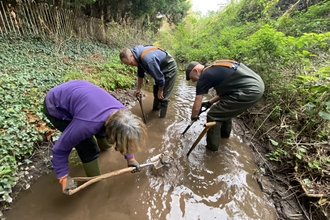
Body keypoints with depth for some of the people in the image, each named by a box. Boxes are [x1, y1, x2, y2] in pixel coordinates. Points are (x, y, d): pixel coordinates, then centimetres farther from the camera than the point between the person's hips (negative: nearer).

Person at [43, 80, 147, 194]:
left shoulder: (122, 112, -20)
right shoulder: (88, 125, -40)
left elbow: (126, 137, 1)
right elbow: (60, 149, -24)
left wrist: (130, 157, 5)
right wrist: (64, 177, -16)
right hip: (55, 107, -6)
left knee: (104, 134, 15)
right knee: (88, 148, -7)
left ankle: (103, 146, 49)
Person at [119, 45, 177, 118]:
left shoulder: (147, 59, -38)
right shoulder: (139, 55, -8)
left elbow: (159, 76, -29)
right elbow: (141, 73, 6)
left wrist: (160, 91, -14)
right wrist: (138, 89, 12)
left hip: (169, 69, -9)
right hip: (161, 69, 9)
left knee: (163, 96, -5)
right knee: (156, 91, 20)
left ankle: (162, 117, 10)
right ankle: (156, 108, 41)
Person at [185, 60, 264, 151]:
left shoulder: (204, 76, -9)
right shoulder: (214, 68, 17)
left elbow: (197, 107, -5)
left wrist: (193, 117, 15)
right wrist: (210, 102, 24)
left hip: (249, 92, -10)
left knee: (213, 116, 1)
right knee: (225, 108, 29)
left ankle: (212, 146, 18)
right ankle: (225, 133, 48)